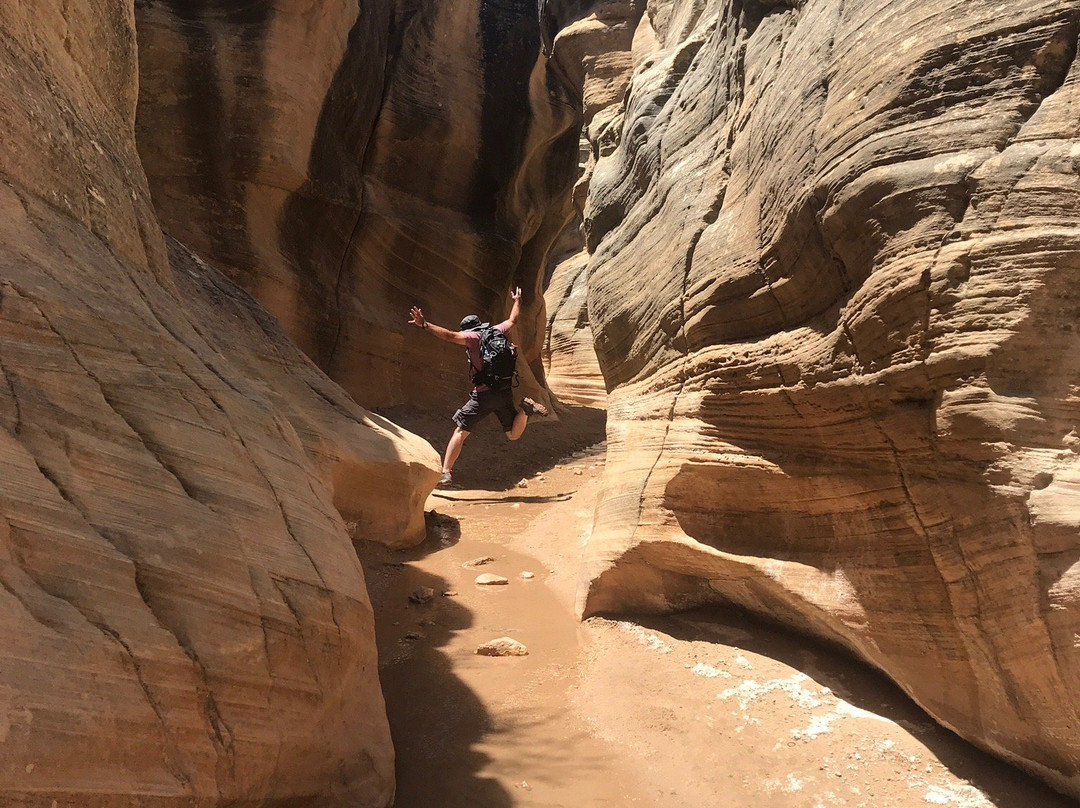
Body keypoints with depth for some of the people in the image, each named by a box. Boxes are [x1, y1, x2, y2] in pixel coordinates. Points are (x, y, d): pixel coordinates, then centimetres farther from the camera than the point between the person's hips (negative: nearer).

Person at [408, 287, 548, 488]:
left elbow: (451, 336, -20)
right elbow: (512, 320, 32)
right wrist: (517, 300, 51)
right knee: (513, 434, 22)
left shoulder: (472, 337, -3)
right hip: (505, 392, 5)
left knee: (460, 432, -3)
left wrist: (425, 325, -25)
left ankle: (445, 472, -15)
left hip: (483, 394, -5)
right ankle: (525, 408, -4)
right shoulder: (497, 331, 13)